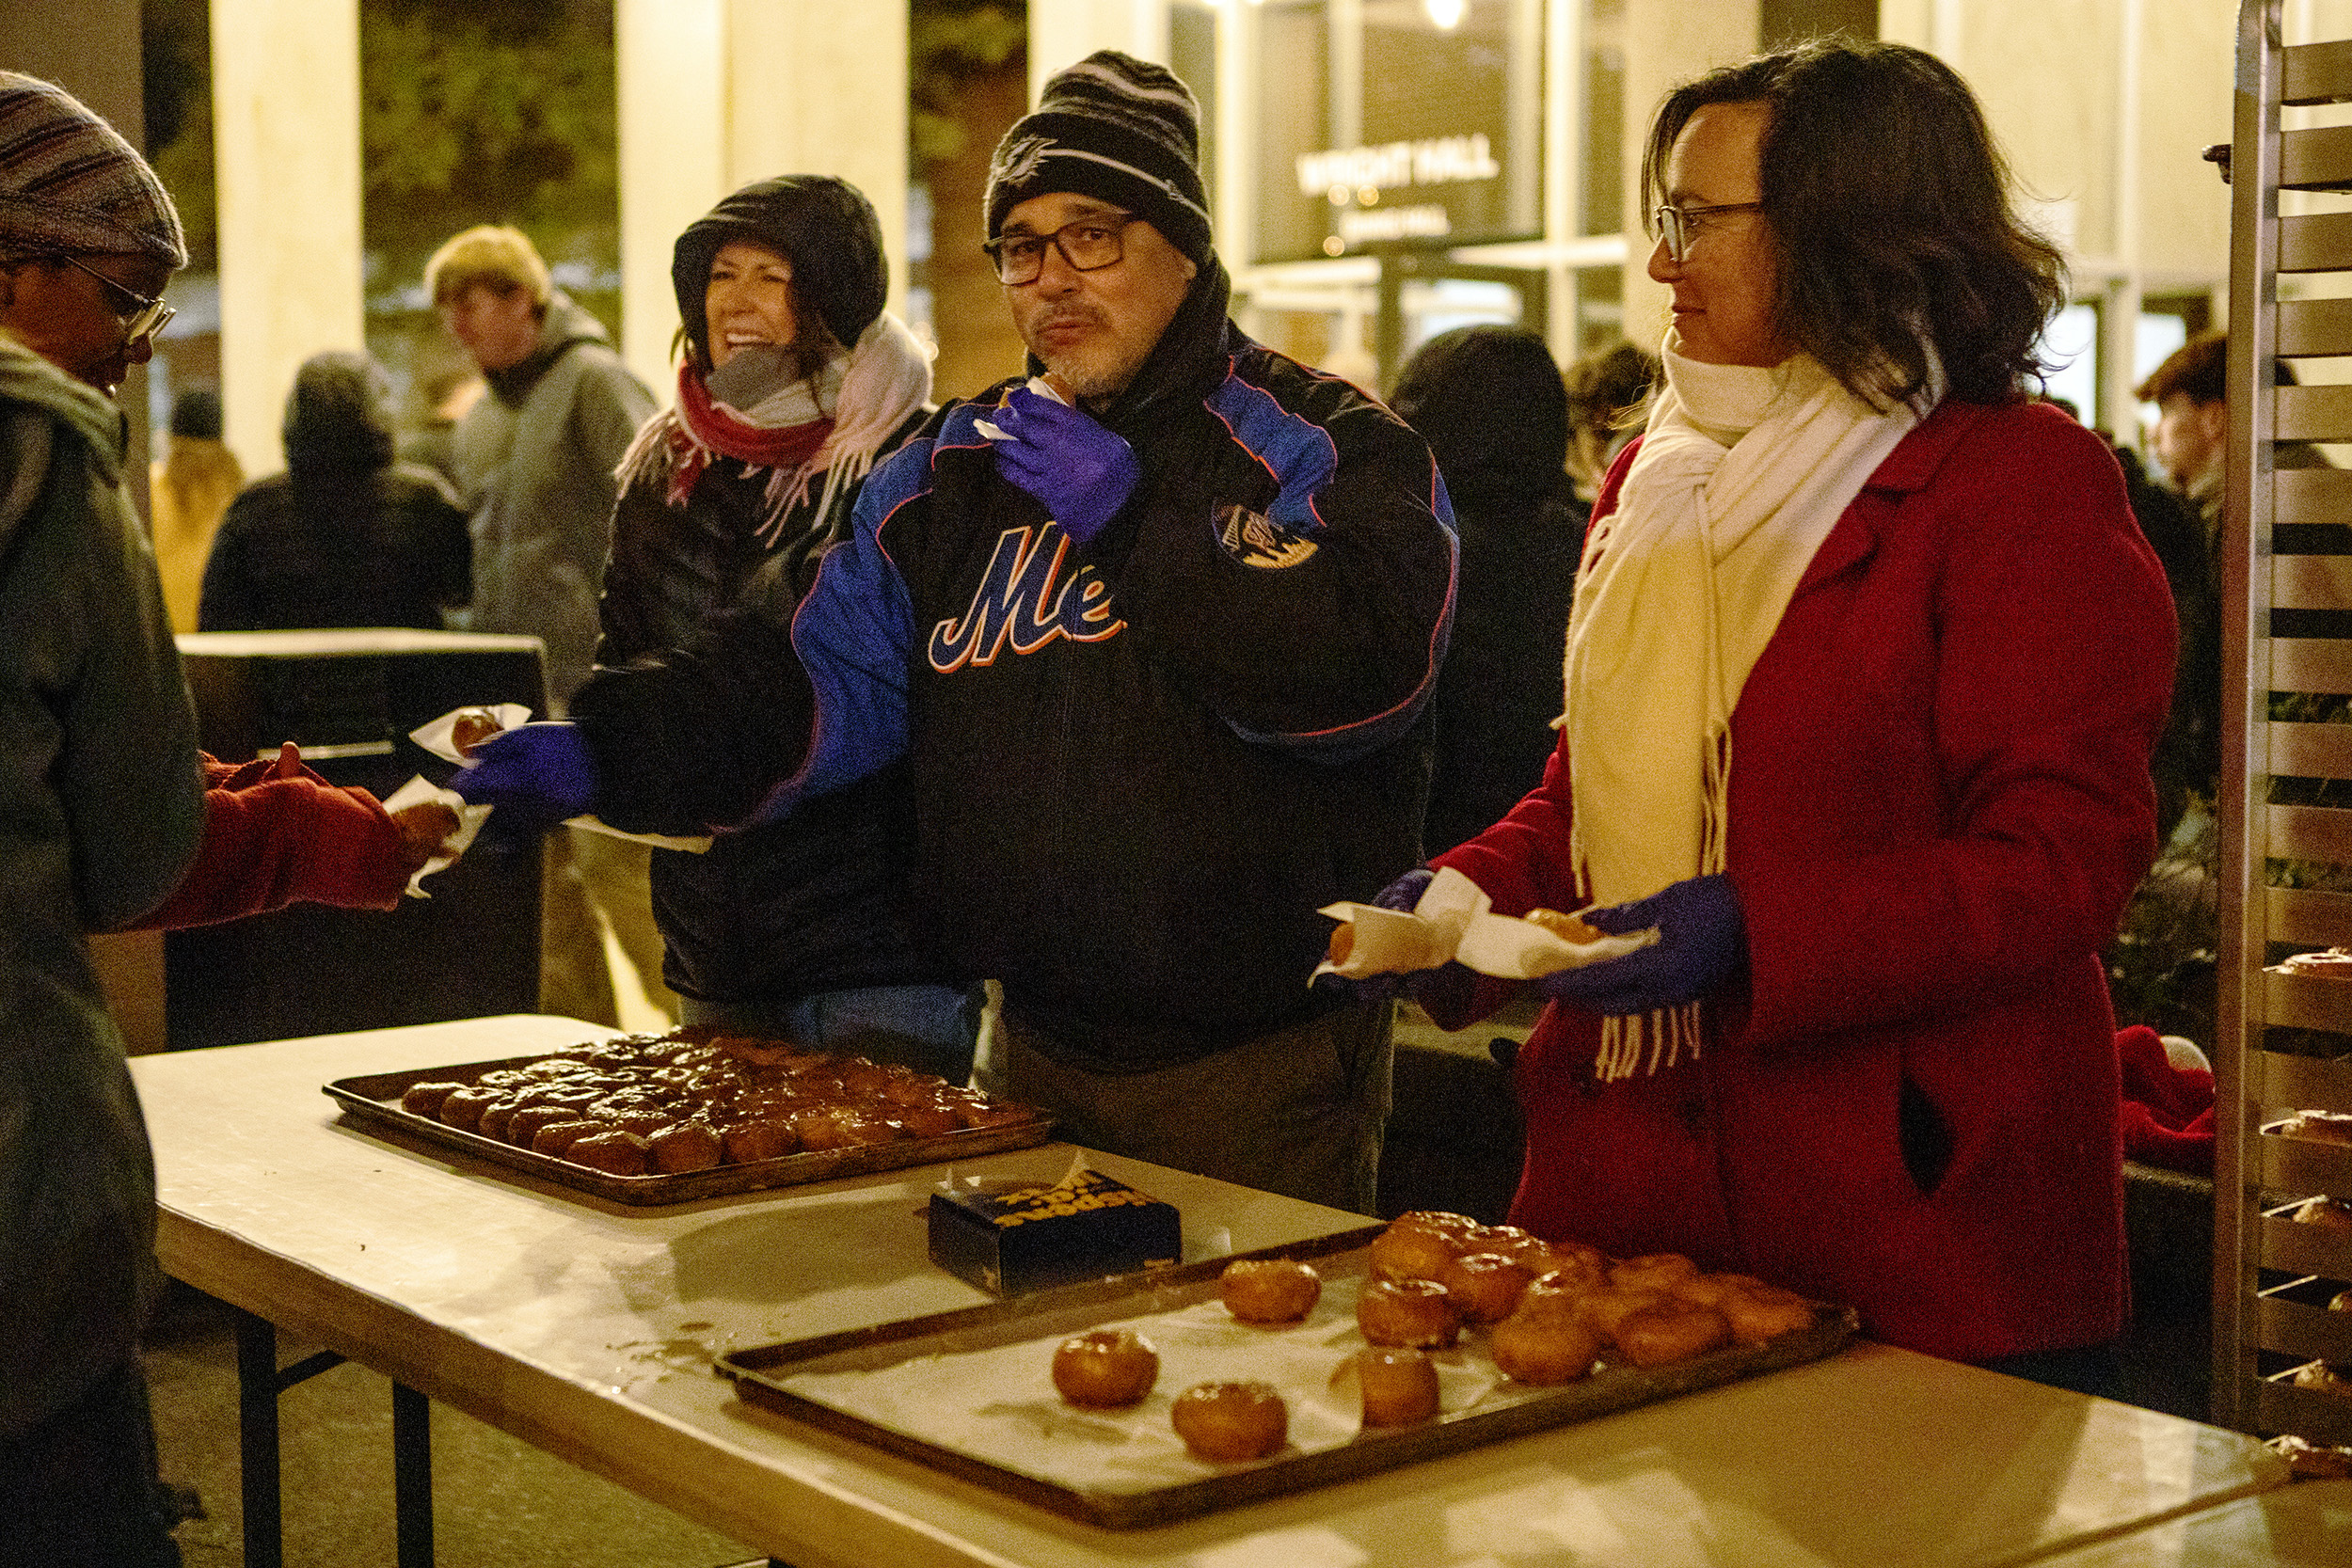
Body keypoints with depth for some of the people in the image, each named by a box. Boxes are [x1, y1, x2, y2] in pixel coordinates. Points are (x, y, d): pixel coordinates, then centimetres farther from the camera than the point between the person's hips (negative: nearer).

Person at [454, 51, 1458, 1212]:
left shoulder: (1322, 445, -5)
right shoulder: (960, 465, 11)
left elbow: (1373, 667, -22)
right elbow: (827, 678, 6)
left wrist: (1138, 519, -22)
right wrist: (612, 754, -9)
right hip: (1034, 1051, 5)